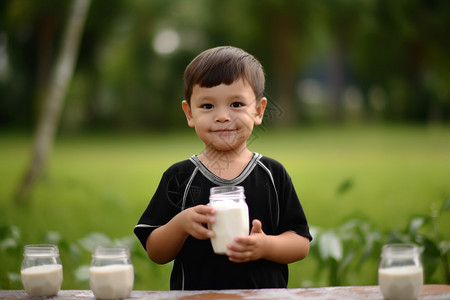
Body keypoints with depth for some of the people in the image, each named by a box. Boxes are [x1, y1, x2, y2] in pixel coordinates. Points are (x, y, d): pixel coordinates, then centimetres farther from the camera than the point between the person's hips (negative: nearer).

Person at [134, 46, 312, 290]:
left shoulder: (273, 175, 3)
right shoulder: (179, 177, 2)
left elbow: (301, 244, 1)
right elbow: (155, 253, 1)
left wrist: (265, 246, -16)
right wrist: (180, 224, -15)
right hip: (195, 293, 0)